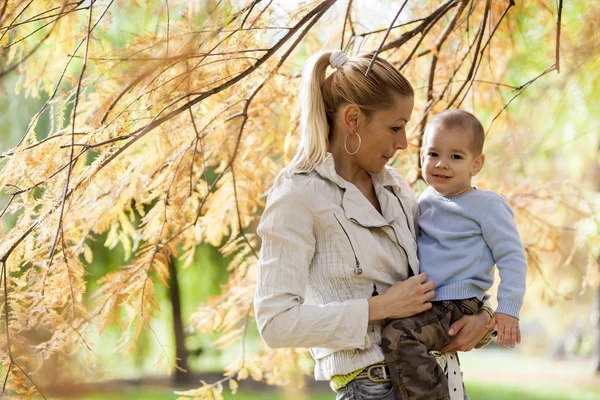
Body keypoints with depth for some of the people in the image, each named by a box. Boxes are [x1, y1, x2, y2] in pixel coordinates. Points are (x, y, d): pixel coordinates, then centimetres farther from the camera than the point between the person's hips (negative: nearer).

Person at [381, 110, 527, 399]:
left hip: (459, 307, -8)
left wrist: (508, 309, -16)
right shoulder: (425, 202, 11)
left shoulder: (487, 206, -8)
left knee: (398, 336, -28)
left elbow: (512, 257, -8)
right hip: (422, 304, 8)